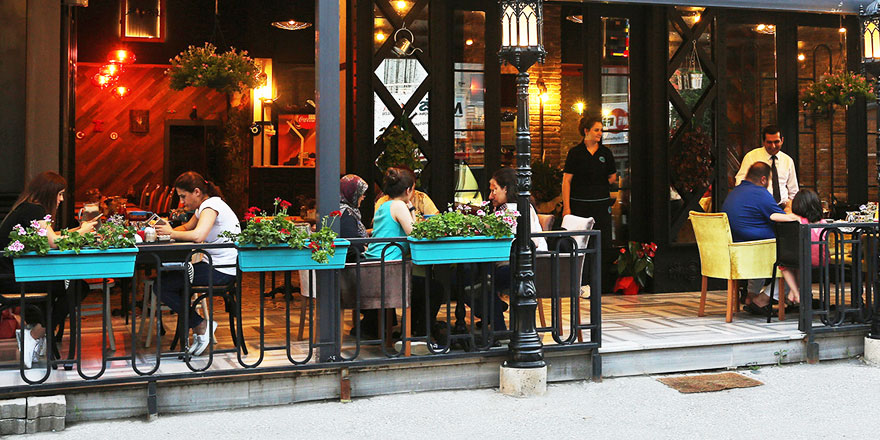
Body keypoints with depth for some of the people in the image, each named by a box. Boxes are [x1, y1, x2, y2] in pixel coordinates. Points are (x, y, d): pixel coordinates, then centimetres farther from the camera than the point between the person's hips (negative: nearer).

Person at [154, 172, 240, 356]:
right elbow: (187, 227, 29)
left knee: (162, 286, -9)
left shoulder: (211, 206, -15)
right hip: (214, 265, 10)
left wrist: (171, 233, -16)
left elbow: (197, 235, -31)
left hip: (222, 270, -10)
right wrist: (168, 229, 9)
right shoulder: (204, 206, 15)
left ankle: (201, 325, -1)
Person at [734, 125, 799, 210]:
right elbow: (740, 183, -1)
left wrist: (789, 206, 2)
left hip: (782, 206, 3)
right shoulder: (751, 157, 3)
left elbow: (793, 192, 20)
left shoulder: (788, 161, 13)